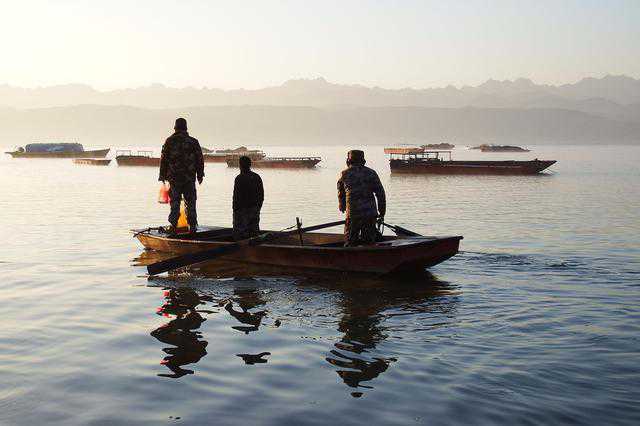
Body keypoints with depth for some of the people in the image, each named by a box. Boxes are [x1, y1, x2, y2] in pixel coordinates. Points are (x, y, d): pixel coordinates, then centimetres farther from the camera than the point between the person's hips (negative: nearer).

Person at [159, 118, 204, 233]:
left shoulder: (170, 141, 0)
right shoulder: (193, 142, 1)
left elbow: (164, 159, 3)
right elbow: (200, 160, 4)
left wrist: (163, 175, 10)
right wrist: (200, 175, 14)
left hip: (174, 177, 0)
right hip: (190, 177, 0)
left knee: (175, 202, 6)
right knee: (190, 202, 7)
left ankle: (173, 225, 2)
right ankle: (192, 226, 8)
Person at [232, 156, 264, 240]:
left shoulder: (239, 178, -13)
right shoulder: (257, 177, 7)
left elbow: (236, 196, -15)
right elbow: (261, 195, 11)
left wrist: (235, 210, -8)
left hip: (242, 209, -6)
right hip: (255, 209, 6)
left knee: (240, 233, -1)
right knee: (254, 230, 13)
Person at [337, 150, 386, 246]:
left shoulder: (344, 174, 6)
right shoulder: (371, 173, 6)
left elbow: (340, 193, 19)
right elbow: (380, 193, 4)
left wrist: (342, 207, 37)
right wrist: (382, 212, 11)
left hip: (353, 214, -1)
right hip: (371, 214, 1)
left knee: (350, 243, 8)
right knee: (369, 243, 10)